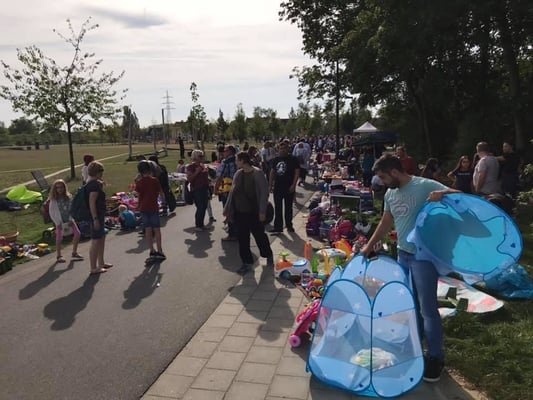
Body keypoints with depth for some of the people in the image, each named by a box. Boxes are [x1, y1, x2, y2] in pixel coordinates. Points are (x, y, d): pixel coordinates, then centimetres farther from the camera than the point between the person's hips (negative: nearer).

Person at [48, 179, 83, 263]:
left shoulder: (68, 197, 2)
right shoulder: (53, 200, -8)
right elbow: (51, 213, -8)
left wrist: (71, 219, -4)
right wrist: (58, 223, -11)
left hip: (69, 220, 4)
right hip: (60, 222, -4)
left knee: (77, 233, -3)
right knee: (59, 238, 1)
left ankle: (74, 253, 10)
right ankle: (59, 256, 15)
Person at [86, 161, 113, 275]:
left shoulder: (91, 183, 12)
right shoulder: (94, 184, -18)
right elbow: (92, 203, -24)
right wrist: (95, 219, -25)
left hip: (98, 215, 11)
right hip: (96, 216, -11)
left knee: (102, 238, 21)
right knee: (95, 241, -5)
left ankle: (101, 263, 32)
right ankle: (94, 268, 2)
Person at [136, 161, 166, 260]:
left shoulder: (138, 182, -3)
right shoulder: (154, 180, -9)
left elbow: (138, 193, 9)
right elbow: (161, 193, -1)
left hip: (143, 208, 3)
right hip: (153, 207, -3)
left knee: (148, 230, 9)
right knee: (156, 229, 4)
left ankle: (152, 251, 12)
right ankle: (159, 251, 6)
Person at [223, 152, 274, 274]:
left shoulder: (257, 173, -13)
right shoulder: (238, 174, 5)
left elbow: (264, 192, -14)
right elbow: (232, 192, 12)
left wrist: (262, 211, -18)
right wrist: (227, 208, 12)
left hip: (254, 212, -5)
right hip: (240, 212, 5)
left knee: (259, 235, 11)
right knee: (242, 238, 7)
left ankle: (269, 255, 35)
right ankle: (247, 262, 20)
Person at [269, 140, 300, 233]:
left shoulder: (293, 159, -4)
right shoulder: (276, 159, 10)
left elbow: (297, 172, -8)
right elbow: (272, 172, 14)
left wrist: (293, 185, -15)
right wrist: (270, 185, 9)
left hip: (288, 187, -4)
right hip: (278, 187, 4)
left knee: (288, 207, 7)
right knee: (277, 208, 4)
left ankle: (289, 225, 21)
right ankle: (278, 227, 9)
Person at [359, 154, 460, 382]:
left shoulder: (425, 186, -15)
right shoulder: (390, 194, 7)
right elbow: (386, 222, 18)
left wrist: (443, 193, -39)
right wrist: (370, 245, 18)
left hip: (423, 256, -7)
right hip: (403, 254, 7)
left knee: (427, 308, 0)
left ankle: (436, 358, 15)